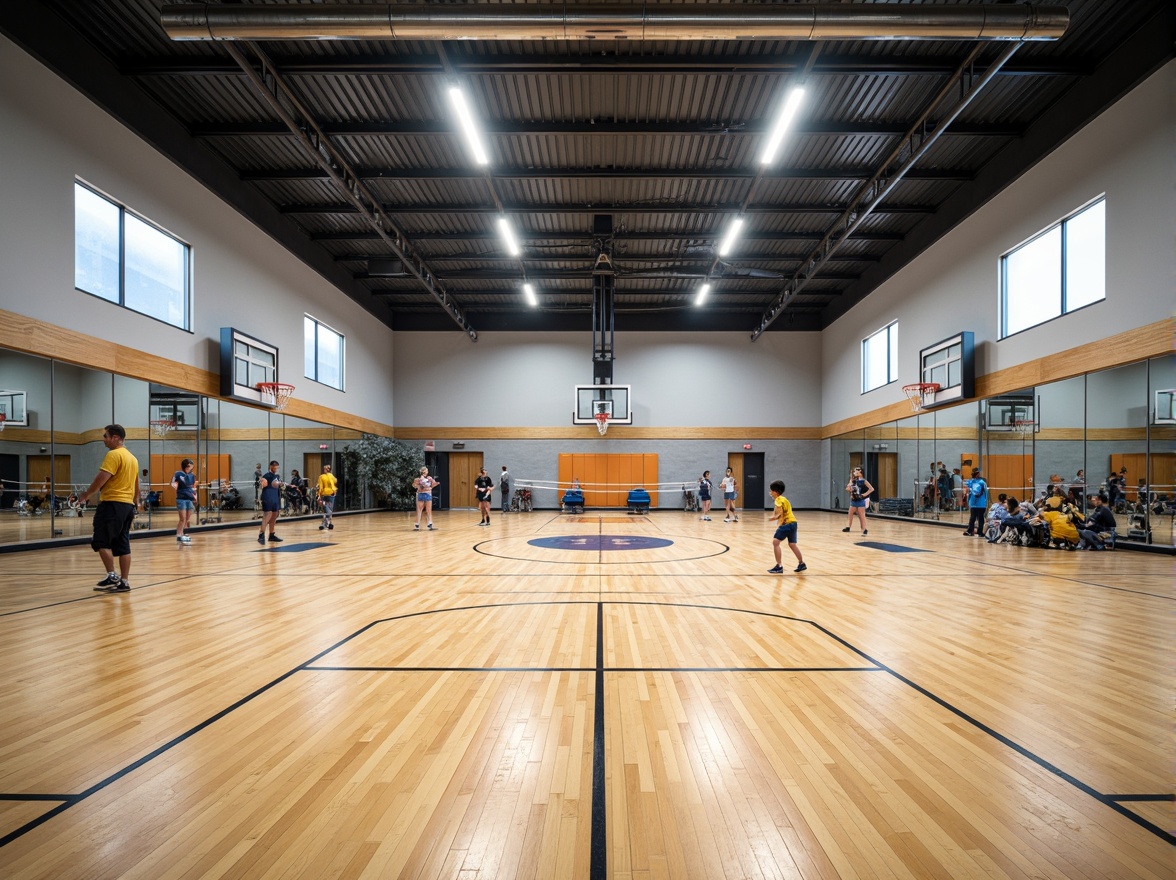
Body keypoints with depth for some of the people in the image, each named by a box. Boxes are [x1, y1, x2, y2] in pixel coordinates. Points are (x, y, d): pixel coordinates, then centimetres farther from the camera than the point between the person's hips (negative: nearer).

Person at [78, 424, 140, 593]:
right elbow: (136, 485, 24)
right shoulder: (132, 458, 17)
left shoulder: (114, 454, -10)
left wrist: (86, 494, -6)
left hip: (112, 504, -9)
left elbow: (102, 478, -19)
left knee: (101, 541, -1)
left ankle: (111, 576, -4)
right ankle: (124, 582, 8)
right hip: (128, 505, 9)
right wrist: (135, 502, 30)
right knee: (123, 545, 8)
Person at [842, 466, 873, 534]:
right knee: (850, 514, 11)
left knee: (861, 515, -5)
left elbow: (871, 489, -12)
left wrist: (864, 494, -16)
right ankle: (848, 527, 22)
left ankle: (864, 529, 1)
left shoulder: (864, 481, -9)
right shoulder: (853, 481, 6)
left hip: (861, 500, -6)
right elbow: (848, 489, 5)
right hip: (853, 500, 6)